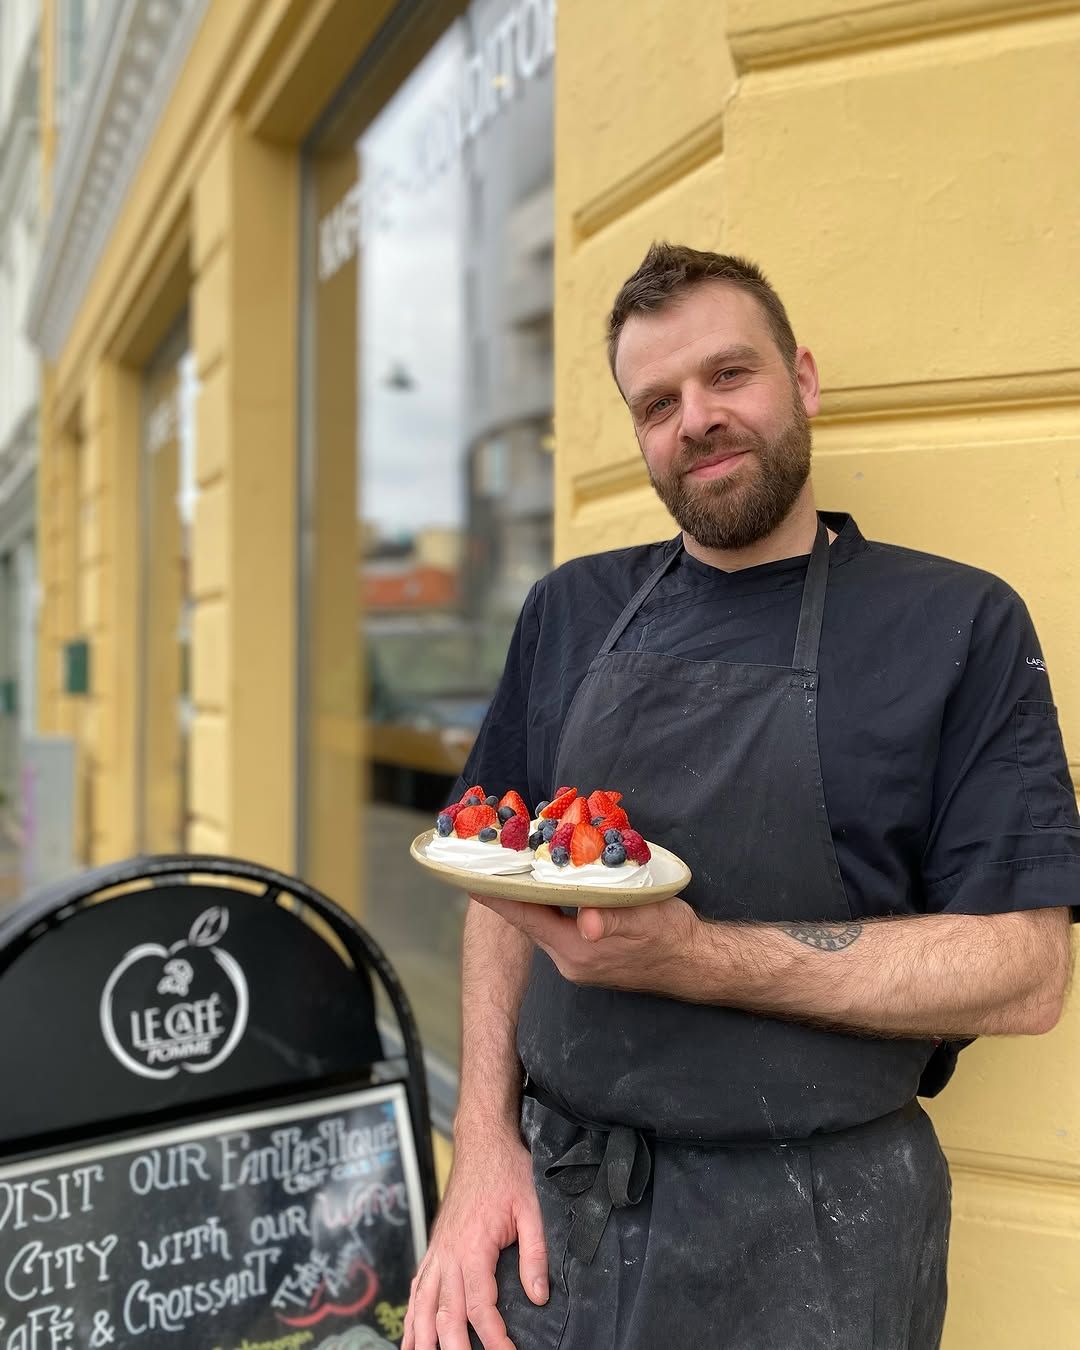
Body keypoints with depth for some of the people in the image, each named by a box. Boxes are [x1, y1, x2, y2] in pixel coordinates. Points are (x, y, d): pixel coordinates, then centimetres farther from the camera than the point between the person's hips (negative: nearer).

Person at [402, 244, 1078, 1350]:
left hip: (809, 1235, -2)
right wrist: (486, 1140, -4)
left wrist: (697, 957, -23)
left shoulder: (958, 624, -8)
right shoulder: (571, 612, 3)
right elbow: (502, 885, 7)